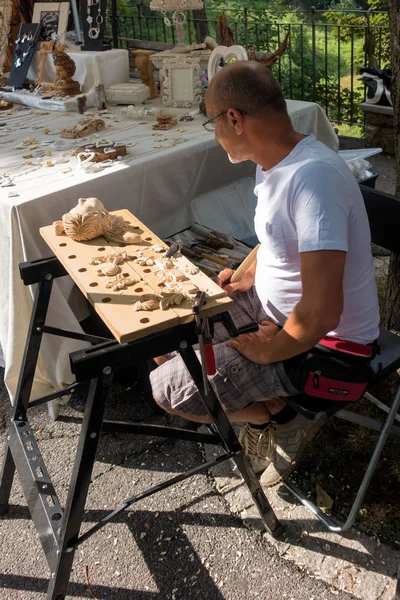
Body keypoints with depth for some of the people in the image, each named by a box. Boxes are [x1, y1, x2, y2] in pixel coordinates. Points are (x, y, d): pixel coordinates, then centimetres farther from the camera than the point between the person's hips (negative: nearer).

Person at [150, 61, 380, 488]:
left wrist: (267, 350, -18)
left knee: (169, 388, -13)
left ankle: (287, 418, 6)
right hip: (270, 308, 9)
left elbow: (321, 312, -34)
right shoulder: (275, 161, 1)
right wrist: (247, 281, 4)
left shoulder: (312, 177, -30)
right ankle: (266, 410, 15)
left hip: (321, 341, -9)